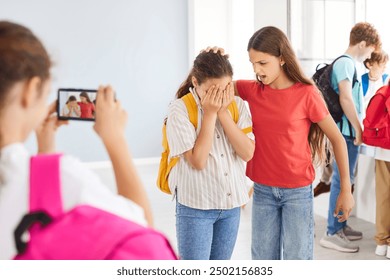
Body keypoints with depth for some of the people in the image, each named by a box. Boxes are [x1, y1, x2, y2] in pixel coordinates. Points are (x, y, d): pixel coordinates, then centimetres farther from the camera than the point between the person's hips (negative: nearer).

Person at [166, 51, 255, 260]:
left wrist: (222, 111, -15)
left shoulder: (237, 105, 0)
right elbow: (197, 161, -20)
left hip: (232, 203, 5)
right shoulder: (180, 109, -13)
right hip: (196, 205, -4)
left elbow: (247, 153, -11)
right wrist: (209, 113, -18)